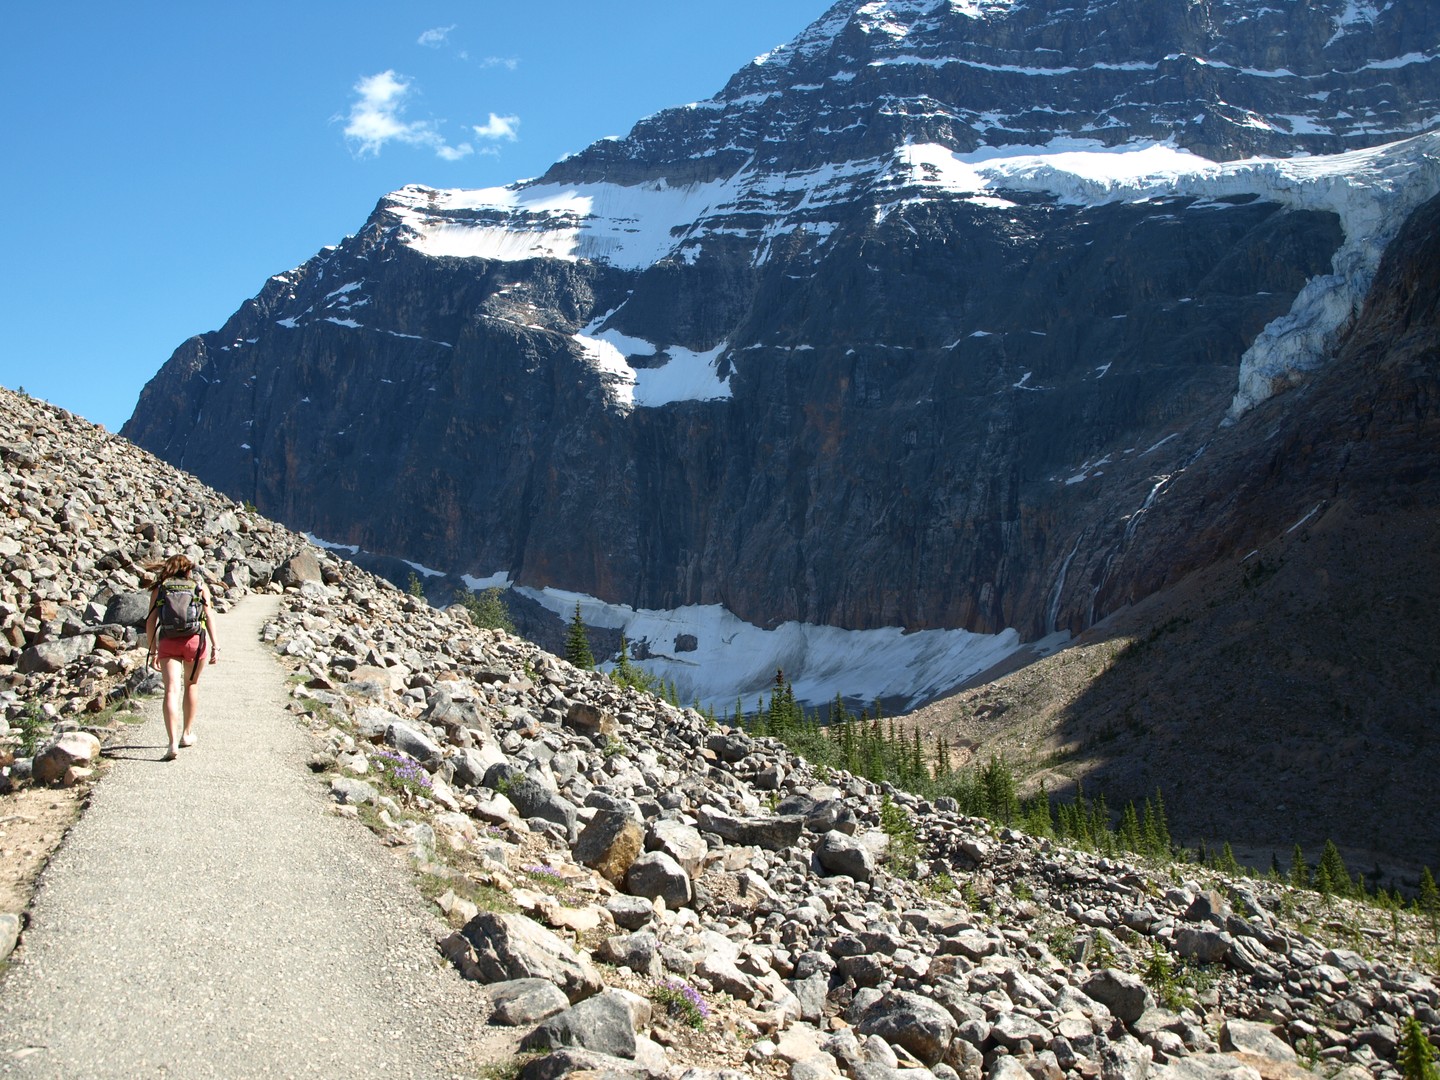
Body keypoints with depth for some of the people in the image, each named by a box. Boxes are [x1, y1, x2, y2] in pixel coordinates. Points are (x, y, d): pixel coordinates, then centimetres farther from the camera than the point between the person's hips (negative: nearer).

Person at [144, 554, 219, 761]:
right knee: (191, 684, 22)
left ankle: (173, 743, -19)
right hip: (194, 640, 1)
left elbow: (151, 622, 5)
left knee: (172, 691, -6)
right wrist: (214, 646, 0)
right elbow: (208, 616, 1)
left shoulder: (159, 588, 11)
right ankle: (187, 733, 32)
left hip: (168, 643, -1)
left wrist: (153, 652, 8)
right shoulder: (199, 586, 11)